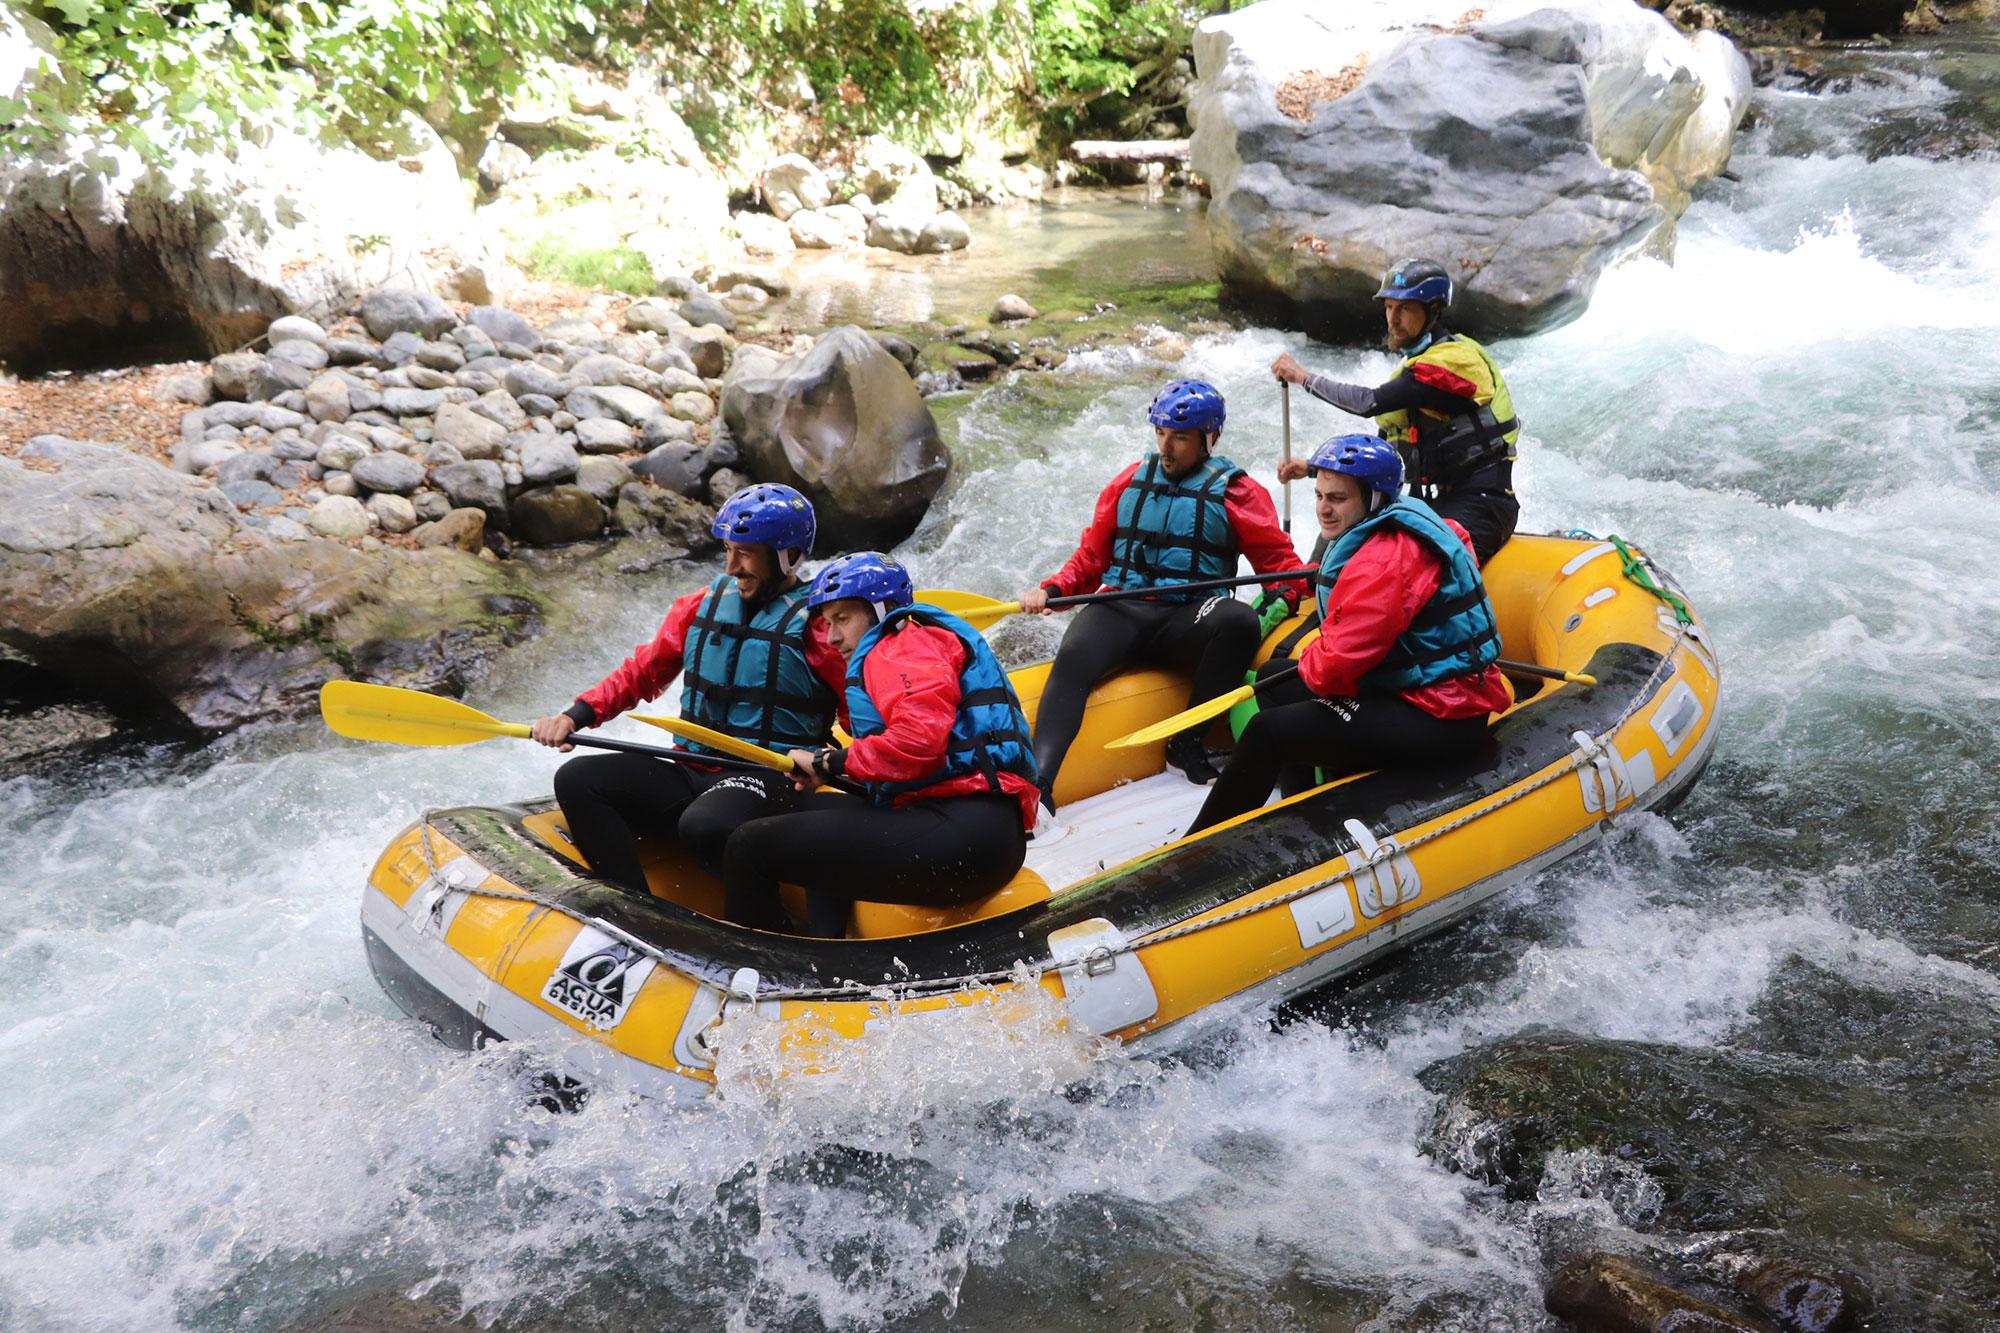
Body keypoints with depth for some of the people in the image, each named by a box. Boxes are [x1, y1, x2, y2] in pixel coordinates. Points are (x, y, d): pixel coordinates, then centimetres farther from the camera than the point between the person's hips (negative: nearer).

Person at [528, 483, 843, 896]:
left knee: (703, 825, -38)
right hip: (691, 774, 7)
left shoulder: (815, 625, -6)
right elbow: (641, 673, 18)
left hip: (769, 783, -7)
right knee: (576, 780, -9)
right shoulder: (700, 607, 12)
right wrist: (576, 715, 3)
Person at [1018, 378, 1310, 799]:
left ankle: (1186, 745, -21)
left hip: (1187, 621, -1)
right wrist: (1051, 590, 3)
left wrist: (1283, 596, -13)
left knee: (1241, 621, -34)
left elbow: (1277, 557, 8)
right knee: (1074, 656, -31)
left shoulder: (1236, 492, 9)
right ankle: (1037, 778, -46)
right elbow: (1091, 556, 18)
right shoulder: (1130, 482, 18)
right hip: (1121, 609, 1)